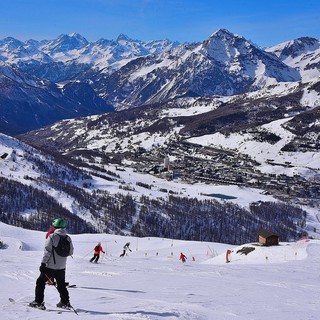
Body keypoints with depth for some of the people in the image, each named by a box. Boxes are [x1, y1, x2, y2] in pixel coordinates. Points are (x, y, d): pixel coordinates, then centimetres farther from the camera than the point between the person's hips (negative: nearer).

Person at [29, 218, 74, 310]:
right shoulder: (68, 238, 1)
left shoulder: (52, 237, -13)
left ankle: (38, 302, 5)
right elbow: (70, 252, 8)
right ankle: (65, 302, 20)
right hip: (61, 267, 5)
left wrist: (43, 263, -11)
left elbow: (47, 252, -15)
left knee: (40, 282, 8)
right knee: (61, 285, 20)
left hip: (50, 266, -5)